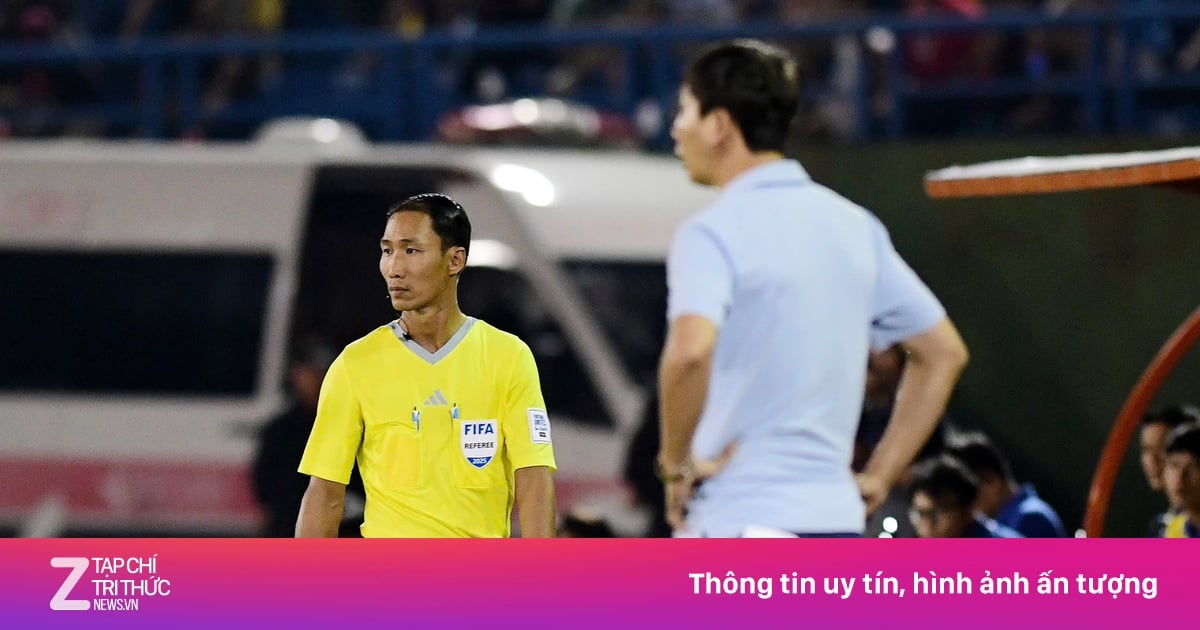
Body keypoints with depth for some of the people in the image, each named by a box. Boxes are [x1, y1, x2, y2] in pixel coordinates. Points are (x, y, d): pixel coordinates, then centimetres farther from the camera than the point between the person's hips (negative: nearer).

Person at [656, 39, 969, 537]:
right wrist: (878, 476, 17)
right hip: (839, 519, 7)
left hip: (740, 520, -7)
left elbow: (690, 350, -28)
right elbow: (944, 352, 19)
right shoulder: (853, 225, 14)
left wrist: (675, 461, -13)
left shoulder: (712, 234, -9)